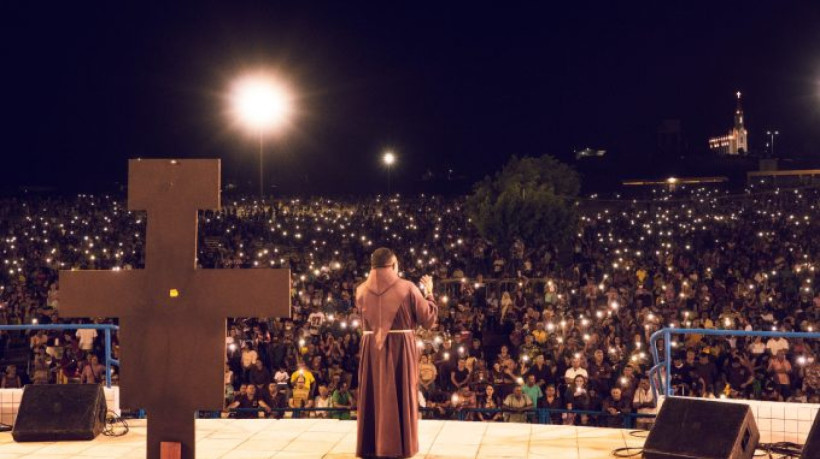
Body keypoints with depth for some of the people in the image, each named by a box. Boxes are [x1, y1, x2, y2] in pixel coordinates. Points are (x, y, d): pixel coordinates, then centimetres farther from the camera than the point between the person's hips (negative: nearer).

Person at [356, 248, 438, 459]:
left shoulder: (362, 290, 0)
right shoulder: (407, 288, -10)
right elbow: (429, 318, -4)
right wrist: (429, 292, 9)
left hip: (372, 350, 3)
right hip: (401, 349, -3)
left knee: (373, 397, 12)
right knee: (400, 397, 6)